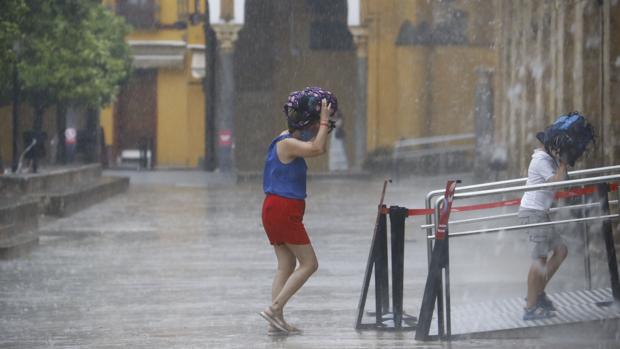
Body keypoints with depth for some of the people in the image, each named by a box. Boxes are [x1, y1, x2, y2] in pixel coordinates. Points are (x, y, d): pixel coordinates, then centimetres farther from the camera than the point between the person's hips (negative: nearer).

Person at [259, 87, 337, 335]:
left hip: (276, 209, 10)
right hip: (284, 209, -10)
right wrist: (324, 120, -20)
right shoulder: (287, 144, -15)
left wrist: (323, 123, 15)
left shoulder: (290, 140, 13)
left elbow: (320, 149, 27)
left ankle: (276, 320, 4)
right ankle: (275, 309, -11)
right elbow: (317, 149, -29)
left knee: (286, 265, 8)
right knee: (309, 263, -5)